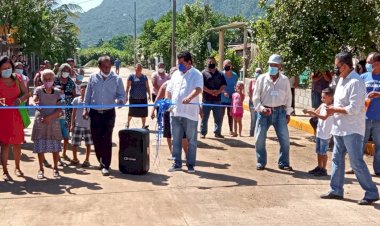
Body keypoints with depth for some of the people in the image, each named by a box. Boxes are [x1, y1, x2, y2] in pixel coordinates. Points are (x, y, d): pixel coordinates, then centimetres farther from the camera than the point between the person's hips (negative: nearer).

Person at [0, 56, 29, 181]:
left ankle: (17, 168, 28)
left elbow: (26, 94, 4)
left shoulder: (17, 78, 3)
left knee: (17, 143, 12)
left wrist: (20, 99, -16)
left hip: (17, 115, 4)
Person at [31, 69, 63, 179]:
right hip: (40, 122, -1)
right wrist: (35, 102, -46)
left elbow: (59, 110, 1)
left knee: (55, 147, 5)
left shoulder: (57, 92, 3)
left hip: (53, 122, 1)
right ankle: (41, 169, 14)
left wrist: (49, 117, -13)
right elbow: (34, 99, -22)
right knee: (40, 147, 2)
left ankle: (55, 168, 20)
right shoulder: (38, 90, -1)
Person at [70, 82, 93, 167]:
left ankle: (87, 160, 16)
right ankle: (75, 159, 22)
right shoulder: (76, 100, 4)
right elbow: (74, 113, 7)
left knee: (88, 143, 5)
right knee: (74, 143, 4)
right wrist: (72, 124, 4)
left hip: (88, 125, -1)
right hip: (78, 125, 1)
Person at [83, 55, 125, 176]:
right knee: (96, 139, 8)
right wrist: (86, 109, 5)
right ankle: (102, 161, 26)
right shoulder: (93, 77, 2)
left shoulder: (117, 79, -2)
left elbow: (122, 95, -1)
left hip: (109, 113, -2)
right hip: (95, 112, 2)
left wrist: (120, 100, -23)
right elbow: (88, 94, 8)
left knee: (107, 140, -4)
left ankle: (105, 166, 1)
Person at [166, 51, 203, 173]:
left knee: (191, 140, 5)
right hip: (175, 112, 6)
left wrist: (189, 98, -38)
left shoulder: (196, 74, -4)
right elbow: (169, 90, 21)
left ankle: (191, 165, 14)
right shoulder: (176, 74, 15)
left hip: (190, 113, -5)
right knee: (176, 140, 11)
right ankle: (177, 163, 20)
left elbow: (198, 89, -21)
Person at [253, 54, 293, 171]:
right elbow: (256, 97, 0)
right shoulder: (262, 79, -3)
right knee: (259, 139, 2)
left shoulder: (285, 80, 0)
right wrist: (261, 108, -15)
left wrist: (288, 113, 7)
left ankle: (283, 163, 16)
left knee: (285, 139, 2)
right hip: (264, 112, -1)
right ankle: (261, 162, 17)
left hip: (280, 112, 1)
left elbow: (288, 97, 8)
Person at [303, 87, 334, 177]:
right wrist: (309, 111, -7)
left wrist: (313, 113, -32)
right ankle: (319, 167, 26)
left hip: (326, 134, -8)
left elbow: (324, 117, -27)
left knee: (323, 152, 0)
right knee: (318, 151, 15)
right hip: (319, 132, 8)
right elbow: (316, 113, 12)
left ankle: (323, 169, 10)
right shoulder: (323, 105, 7)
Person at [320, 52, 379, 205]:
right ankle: (336, 190, 23)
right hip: (339, 128, 9)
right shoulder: (342, 80, 11)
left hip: (352, 130, -9)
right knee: (337, 159, 13)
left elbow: (353, 109, -24)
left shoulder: (355, 82, -19)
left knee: (356, 162, -4)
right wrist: (332, 111, 2)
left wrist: (333, 109, -14)